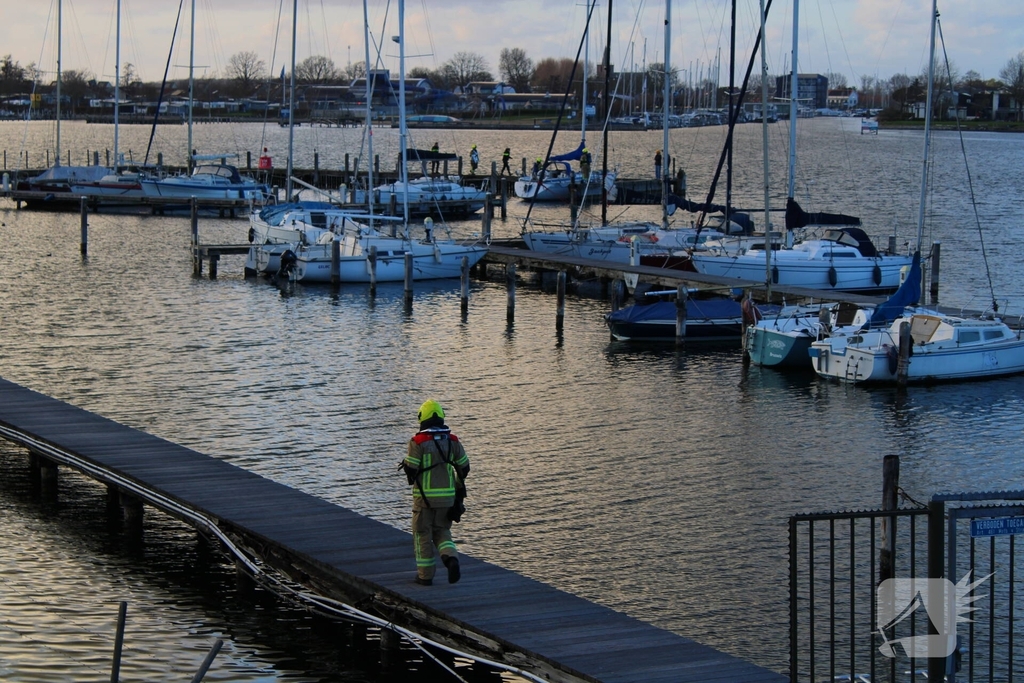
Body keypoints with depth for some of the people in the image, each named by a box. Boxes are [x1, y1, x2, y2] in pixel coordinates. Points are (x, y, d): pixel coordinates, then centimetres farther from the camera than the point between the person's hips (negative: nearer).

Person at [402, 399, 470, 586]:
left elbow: (411, 470, -14)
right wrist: (457, 485, 23)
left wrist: (412, 479, 10)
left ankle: (425, 575, 13)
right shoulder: (452, 440, 1)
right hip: (447, 495, 4)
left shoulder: (418, 442, -12)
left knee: (423, 534, 10)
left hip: (424, 495, -4)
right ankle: (451, 559, -11)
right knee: (441, 532, 16)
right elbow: (464, 467, 5)